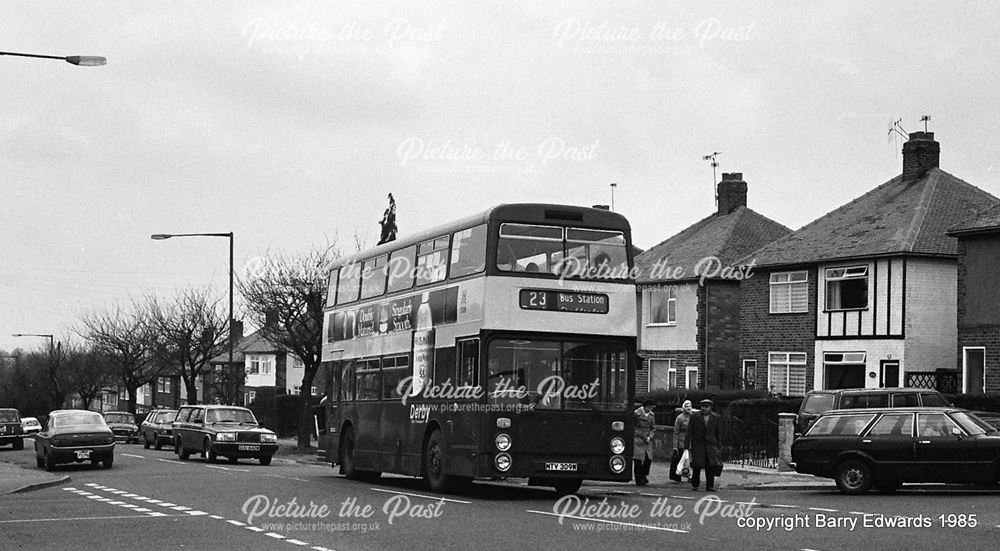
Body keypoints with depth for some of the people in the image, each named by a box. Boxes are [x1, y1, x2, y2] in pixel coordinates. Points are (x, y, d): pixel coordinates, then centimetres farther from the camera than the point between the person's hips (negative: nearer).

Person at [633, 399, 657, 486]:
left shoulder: (652, 415, 10)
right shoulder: (637, 413, -7)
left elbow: (653, 428, 14)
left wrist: (649, 437, -2)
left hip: (647, 440, 5)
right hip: (638, 439, -5)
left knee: (648, 459, 0)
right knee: (638, 460, -5)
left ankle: (644, 475, 21)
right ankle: (638, 479, 1)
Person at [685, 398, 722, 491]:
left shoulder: (715, 417, 7)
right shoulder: (695, 417, 1)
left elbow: (717, 433, 13)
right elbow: (689, 432, 0)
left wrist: (718, 447, 12)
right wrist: (687, 446, -5)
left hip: (711, 445, 1)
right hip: (698, 445, -1)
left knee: (711, 466, -7)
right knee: (697, 466, -1)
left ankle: (710, 486, -2)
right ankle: (694, 485, 15)